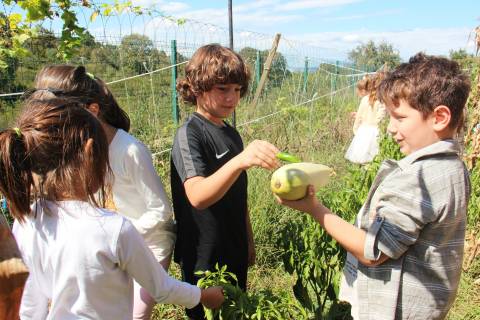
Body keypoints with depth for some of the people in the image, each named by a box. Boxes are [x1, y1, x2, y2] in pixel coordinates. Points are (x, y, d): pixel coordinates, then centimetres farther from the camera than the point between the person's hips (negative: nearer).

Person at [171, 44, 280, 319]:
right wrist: (240, 160, -49)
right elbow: (197, 196, -34)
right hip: (205, 259, -7)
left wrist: (249, 243, 16)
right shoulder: (189, 134, -17)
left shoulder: (232, 134, 6)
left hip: (235, 255, 7)